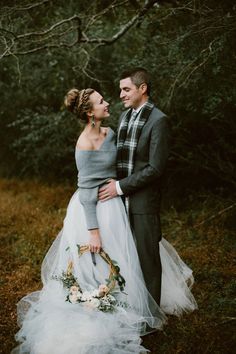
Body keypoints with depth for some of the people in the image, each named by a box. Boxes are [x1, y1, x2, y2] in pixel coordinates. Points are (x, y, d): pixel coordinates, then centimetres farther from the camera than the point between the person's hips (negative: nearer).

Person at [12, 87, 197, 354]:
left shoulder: (109, 132, 2)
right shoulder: (85, 145, -22)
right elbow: (87, 189, -22)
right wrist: (93, 230, -21)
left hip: (112, 203, 9)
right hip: (95, 209, -8)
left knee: (115, 262, 19)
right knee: (99, 267, 4)